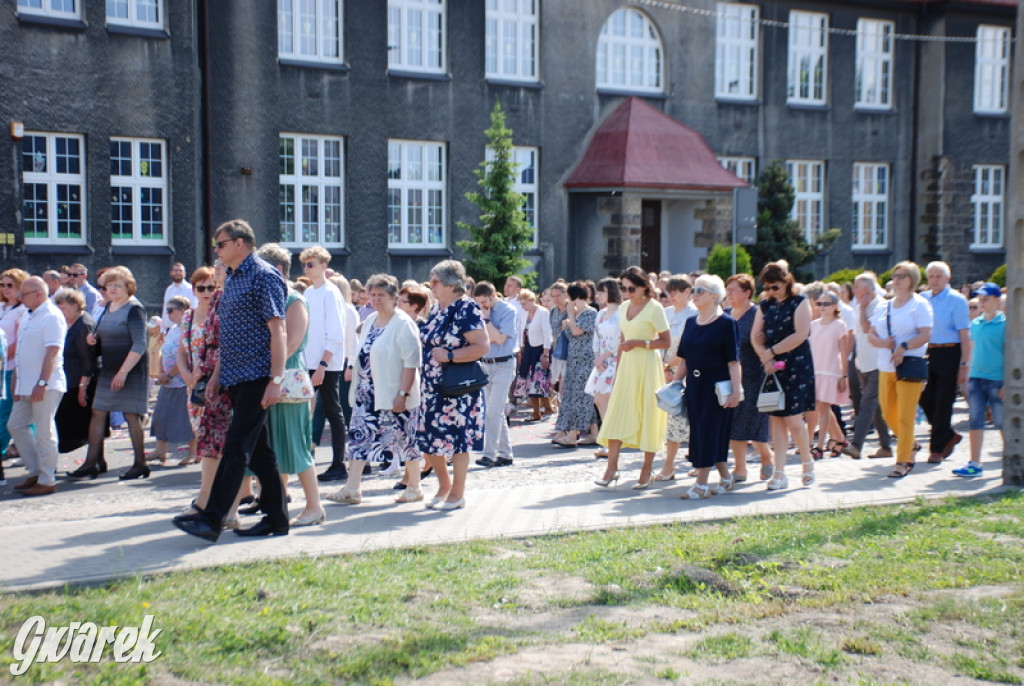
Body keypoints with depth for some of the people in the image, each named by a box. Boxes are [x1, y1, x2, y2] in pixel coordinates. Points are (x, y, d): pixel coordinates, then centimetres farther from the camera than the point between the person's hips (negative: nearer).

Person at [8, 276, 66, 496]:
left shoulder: (51, 317, -13)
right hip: (26, 385, 10)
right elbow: (21, 352, 19)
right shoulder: (28, 316, 15)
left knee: (44, 432, -4)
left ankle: (47, 481, 4)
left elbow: (52, 352, -20)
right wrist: (17, 384, 17)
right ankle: (35, 472, 22)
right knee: (15, 425, 13)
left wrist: (42, 383, -25)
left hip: (45, 386, -10)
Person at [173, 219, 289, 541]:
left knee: (236, 448, -9)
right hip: (237, 378, 9)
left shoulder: (264, 276, -9)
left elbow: (277, 331, -15)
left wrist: (276, 379, -21)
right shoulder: (232, 279, 18)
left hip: (256, 378, -9)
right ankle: (276, 518, 17)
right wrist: (218, 374, 20)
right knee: (259, 451, 11)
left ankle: (212, 519, -9)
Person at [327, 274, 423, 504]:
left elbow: (411, 362, -19)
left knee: (405, 439, 5)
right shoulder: (370, 320, 11)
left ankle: (414, 488, 19)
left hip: (394, 394, -7)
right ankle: (352, 489, 5)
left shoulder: (403, 324, -14)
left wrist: (403, 393, -23)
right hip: (368, 394, 8)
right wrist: (359, 385, 16)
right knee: (360, 436, 2)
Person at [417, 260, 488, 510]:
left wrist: (449, 355, -21)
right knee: (428, 441, 10)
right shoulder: (438, 308, 12)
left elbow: (482, 347, -20)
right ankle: (444, 485, 30)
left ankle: (458, 493, 14)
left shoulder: (466, 308, -13)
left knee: (456, 438, 0)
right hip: (433, 386, 8)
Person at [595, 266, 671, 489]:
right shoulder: (625, 308, 12)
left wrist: (639, 343, -18)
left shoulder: (654, 308, -6)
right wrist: (617, 369, 15)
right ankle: (612, 466, -3)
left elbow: (666, 341, -9)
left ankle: (647, 469, 9)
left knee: (647, 415, 1)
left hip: (647, 366, -5)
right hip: (627, 365, 6)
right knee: (617, 414, -3)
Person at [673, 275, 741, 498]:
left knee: (710, 432, -5)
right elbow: (684, 359, 13)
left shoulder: (726, 323, -8)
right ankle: (726, 478, 22)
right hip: (694, 386, 7)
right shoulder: (691, 323, 10)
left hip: (717, 387, -7)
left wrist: (736, 390, -18)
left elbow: (733, 361, -13)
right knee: (701, 433, 9)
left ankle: (701, 484, -2)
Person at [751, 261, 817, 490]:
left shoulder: (799, 302, -3)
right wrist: (765, 358, -11)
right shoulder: (764, 305, 12)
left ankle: (807, 462, 17)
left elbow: (800, 335, -14)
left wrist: (771, 352, -13)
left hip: (796, 366, -5)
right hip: (772, 368, 5)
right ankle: (779, 473, 7)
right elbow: (756, 335, 6)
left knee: (793, 419, -7)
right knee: (776, 419, 4)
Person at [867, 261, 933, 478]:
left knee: (905, 416, -6)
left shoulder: (920, 304, -2)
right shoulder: (884, 307, 16)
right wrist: (881, 342, -9)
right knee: (888, 414, 12)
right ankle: (909, 446, 34)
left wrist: (904, 347, -24)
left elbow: (926, 335, -12)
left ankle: (903, 461, -1)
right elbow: (871, 335, 13)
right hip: (886, 368, 7)